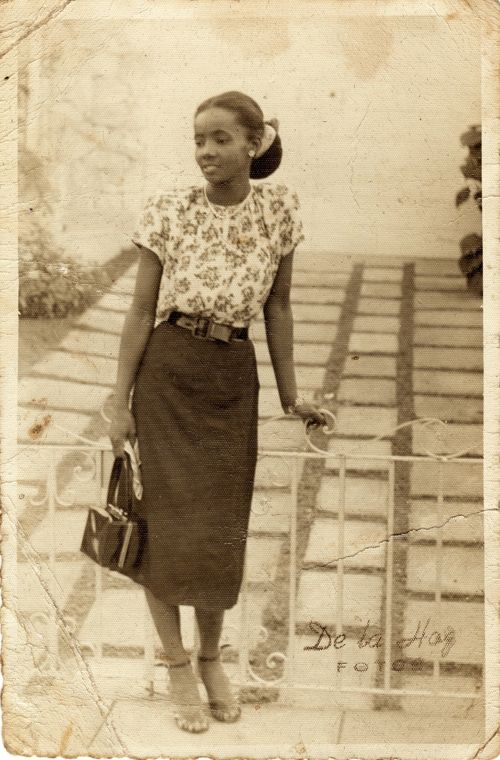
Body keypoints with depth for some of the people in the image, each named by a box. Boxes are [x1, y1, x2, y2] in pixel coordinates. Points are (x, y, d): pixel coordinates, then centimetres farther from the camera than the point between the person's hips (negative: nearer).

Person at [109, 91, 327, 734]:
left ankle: (211, 657, 28)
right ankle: (177, 663, 19)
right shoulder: (167, 209, -5)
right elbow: (141, 309, -2)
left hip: (234, 376, 2)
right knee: (168, 524, 0)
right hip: (166, 372, -2)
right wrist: (121, 404, -4)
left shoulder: (279, 208, 0)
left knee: (222, 529, 6)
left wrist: (289, 394, 11)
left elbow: (277, 305, 9)